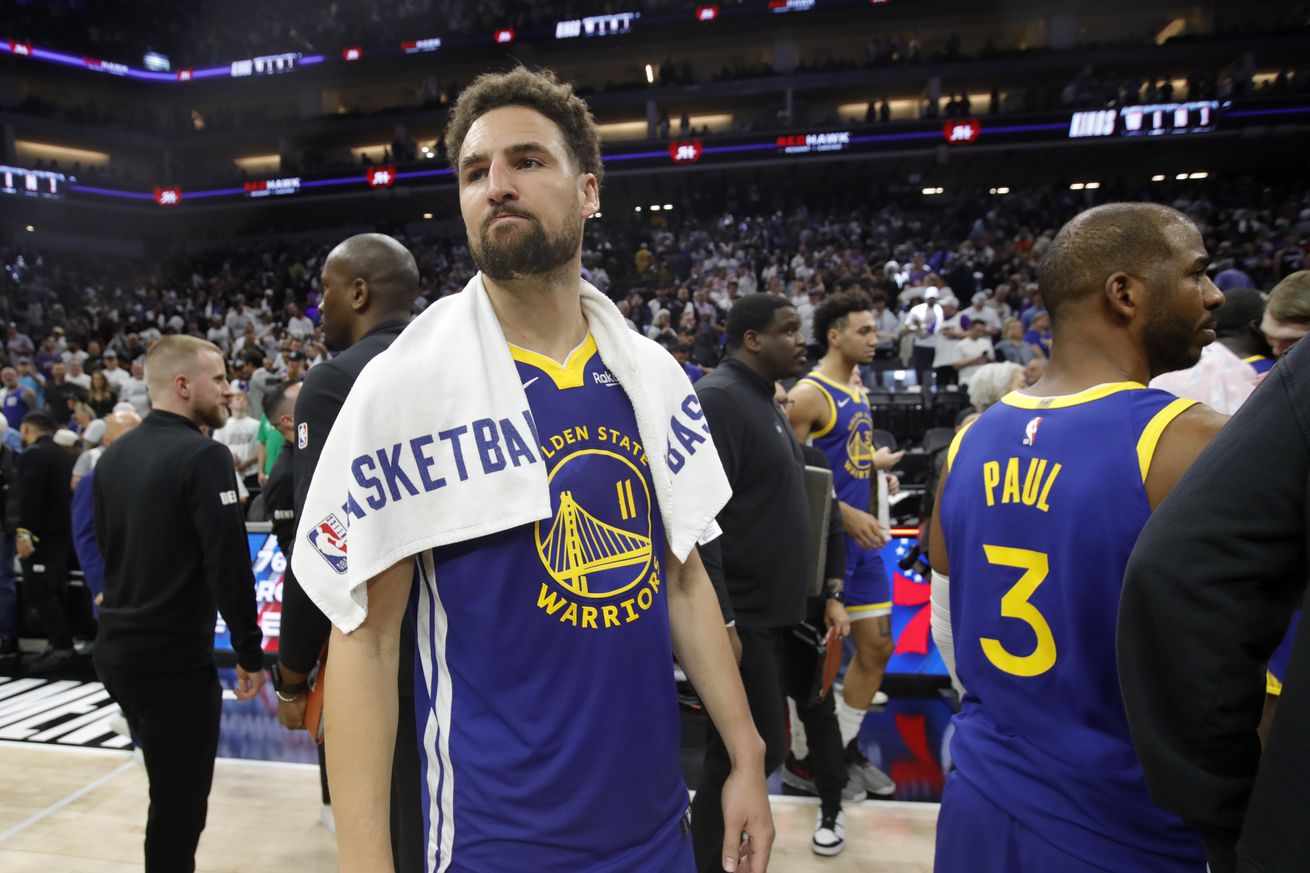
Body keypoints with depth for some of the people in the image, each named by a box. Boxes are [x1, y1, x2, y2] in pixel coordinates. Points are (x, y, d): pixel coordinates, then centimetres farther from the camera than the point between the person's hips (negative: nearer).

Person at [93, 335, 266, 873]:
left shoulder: (113, 456, 8)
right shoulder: (201, 455, -18)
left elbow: (106, 549, 16)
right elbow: (229, 564, -22)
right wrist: (250, 653, -14)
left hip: (116, 647, 9)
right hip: (176, 656, -8)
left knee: (167, 790, 24)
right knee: (180, 803, 6)